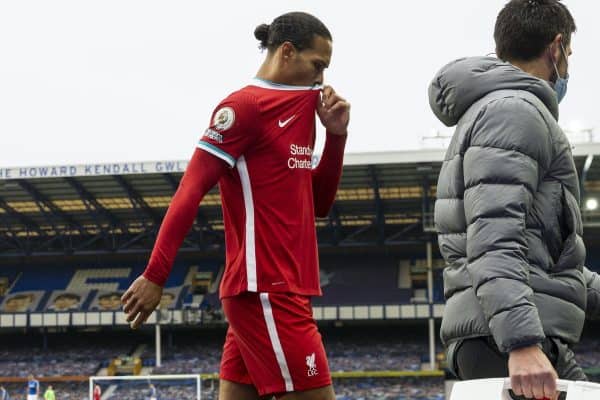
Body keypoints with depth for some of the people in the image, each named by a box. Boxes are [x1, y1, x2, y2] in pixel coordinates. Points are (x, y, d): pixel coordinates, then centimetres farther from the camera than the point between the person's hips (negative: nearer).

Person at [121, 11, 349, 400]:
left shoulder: (299, 110, 18)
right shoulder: (245, 106, -9)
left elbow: (319, 203, 19)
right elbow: (191, 190, -13)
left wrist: (336, 135, 7)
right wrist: (155, 276, -17)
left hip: (280, 288, 9)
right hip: (267, 290, -9)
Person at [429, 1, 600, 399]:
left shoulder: (494, 110, 25)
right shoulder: (514, 111, -8)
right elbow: (494, 240, -21)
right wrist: (521, 343, -30)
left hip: (525, 335, 11)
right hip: (503, 338, -11)